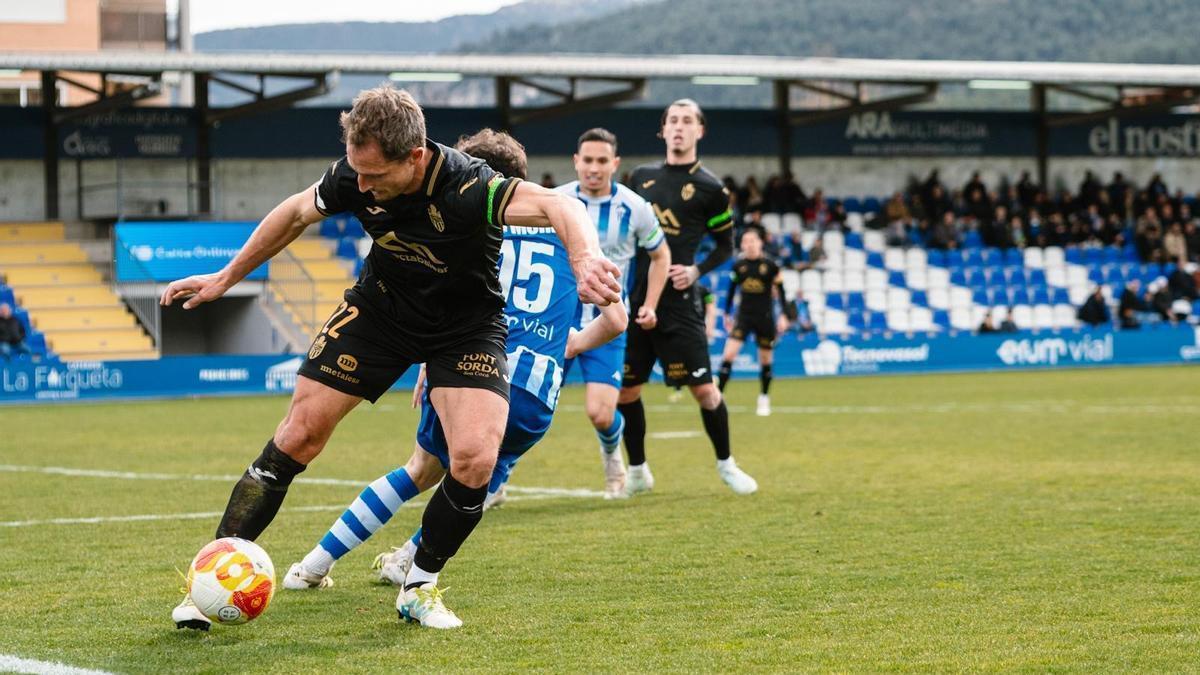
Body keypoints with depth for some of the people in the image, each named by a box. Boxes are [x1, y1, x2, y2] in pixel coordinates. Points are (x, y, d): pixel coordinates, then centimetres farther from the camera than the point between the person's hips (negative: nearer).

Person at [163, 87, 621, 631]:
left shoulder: (467, 188, -36)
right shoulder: (355, 176, -21)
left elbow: (559, 207, -51)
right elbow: (296, 213, 1)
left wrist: (586, 260, -73)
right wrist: (225, 279, 10)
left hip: (466, 325, -3)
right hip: (381, 304, 3)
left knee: (475, 460, -21)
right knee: (300, 432, -5)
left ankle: (420, 586, 4)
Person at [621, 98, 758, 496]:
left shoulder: (710, 189, -1)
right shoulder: (642, 177, 11)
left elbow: (726, 246, 6)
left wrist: (697, 270, -10)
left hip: (677, 304, -4)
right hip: (633, 300, 4)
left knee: (704, 390, -5)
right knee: (625, 390, 4)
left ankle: (726, 464, 15)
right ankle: (638, 471, 20)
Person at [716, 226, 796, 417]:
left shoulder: (770, 266, -6)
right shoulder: (738, 266, 1)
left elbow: (781, 292, 0)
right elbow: (731, 291, 13)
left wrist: (785, 315, -5)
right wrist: (727, 314, 17)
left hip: (765, 318, -1)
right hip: (744, 316, 1)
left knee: (765, 361, 9)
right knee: (728, 354, -14)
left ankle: (764, 399, 26)